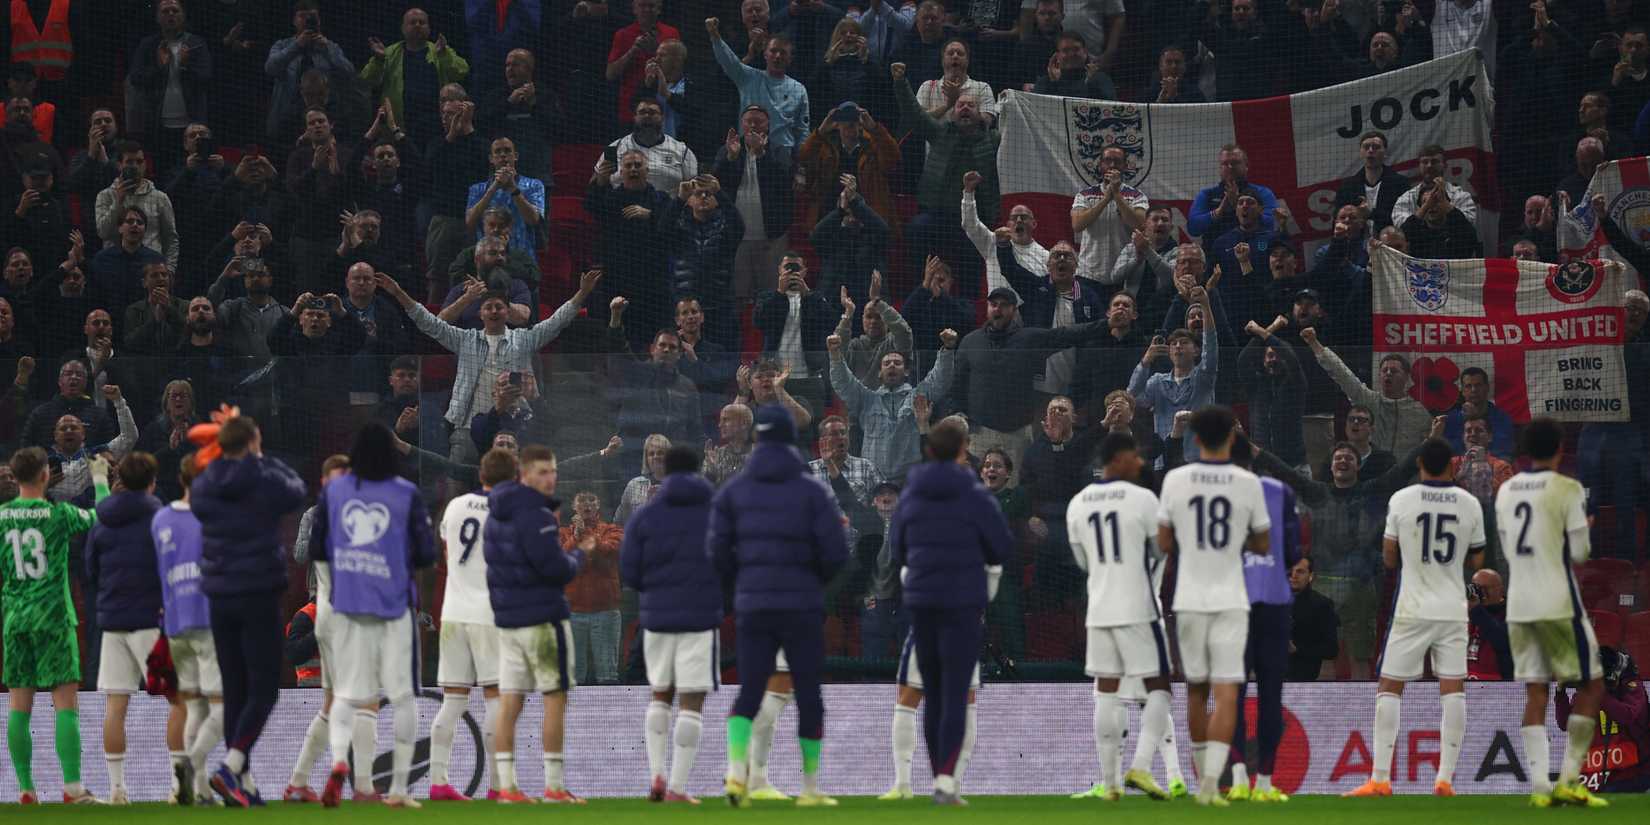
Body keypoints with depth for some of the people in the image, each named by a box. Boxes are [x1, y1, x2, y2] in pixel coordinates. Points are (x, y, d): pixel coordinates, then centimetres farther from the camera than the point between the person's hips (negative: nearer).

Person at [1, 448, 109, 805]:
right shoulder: (59, 514, -7)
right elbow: (104, 518, 8)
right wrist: (100, 480, 23)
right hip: (53, 615, -4)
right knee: (66, 704, -4)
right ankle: (73, 788, -11)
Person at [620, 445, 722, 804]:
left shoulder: (644, 516, 4)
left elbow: (628, 573, 1)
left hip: (657, 616, 2)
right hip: (702, 617, -2)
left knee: (660, 695, 18)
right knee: (692, 703, 0)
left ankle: (656, 775, 5)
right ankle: (677, 787, -5)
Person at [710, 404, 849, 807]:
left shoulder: (733, 491, 5)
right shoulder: (810, 491, -4)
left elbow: (717, 550, -2)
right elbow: (835, 551, -9)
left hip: (752, 606, 2)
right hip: (802, 606, -2)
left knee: (749, 692, 5)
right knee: (808, 695, 7)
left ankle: (736, 771, -18)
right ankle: (810, 787, 10)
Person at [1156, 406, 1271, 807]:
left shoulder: (1175, 480, -2)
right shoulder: (1248, 483, -4)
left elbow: (1164, 543, 5)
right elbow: (1263, 545, 6)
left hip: (1189, 600, 2)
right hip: (1230, 600, -2)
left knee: (1196, 690, 16)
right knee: (1227, 693, -5)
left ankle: (1205, 777, 24)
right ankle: (1211, 782, -18)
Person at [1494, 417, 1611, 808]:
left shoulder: (1506, 491, 9)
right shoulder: (1567, 490, -9)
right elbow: (1579, 552, -7)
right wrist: (1585, 533, 12)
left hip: (1519, 605, 6)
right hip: (1558, 604, -5)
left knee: (1535, 693, 6)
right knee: (1591, 684, 6)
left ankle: (1539, 786, -5)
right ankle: (1569, 780, -1)